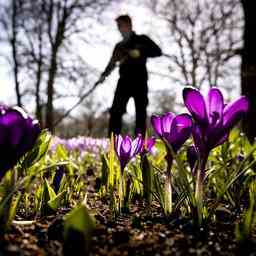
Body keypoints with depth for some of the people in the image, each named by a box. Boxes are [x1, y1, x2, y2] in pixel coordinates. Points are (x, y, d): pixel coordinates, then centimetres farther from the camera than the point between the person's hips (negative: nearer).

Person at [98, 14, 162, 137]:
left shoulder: (142, 40, 12)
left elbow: (158, 51, 1)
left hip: (139, 81, -3)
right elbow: (112, 63, 24)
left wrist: (140, 52, -13)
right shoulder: (119, 46, 23)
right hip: (124, 81, 3)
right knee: (116, 111, -12)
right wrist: (104, 75, 7)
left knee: (141, 113, -5)